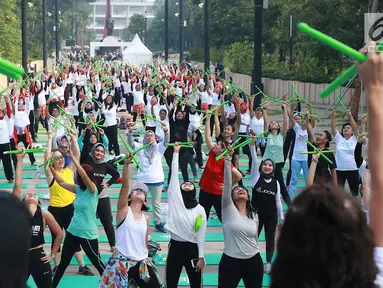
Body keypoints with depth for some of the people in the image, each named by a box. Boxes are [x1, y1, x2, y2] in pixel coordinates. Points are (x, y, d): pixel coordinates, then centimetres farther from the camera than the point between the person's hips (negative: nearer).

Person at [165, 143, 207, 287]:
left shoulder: (200, 209, 2)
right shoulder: (175, 199, 2)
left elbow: (201, 234, 0)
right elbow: (174, 173, 0)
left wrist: (201, 257, -6)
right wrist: (176, 152, 0)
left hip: (193, 249, 0)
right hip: (175, 247, 0)